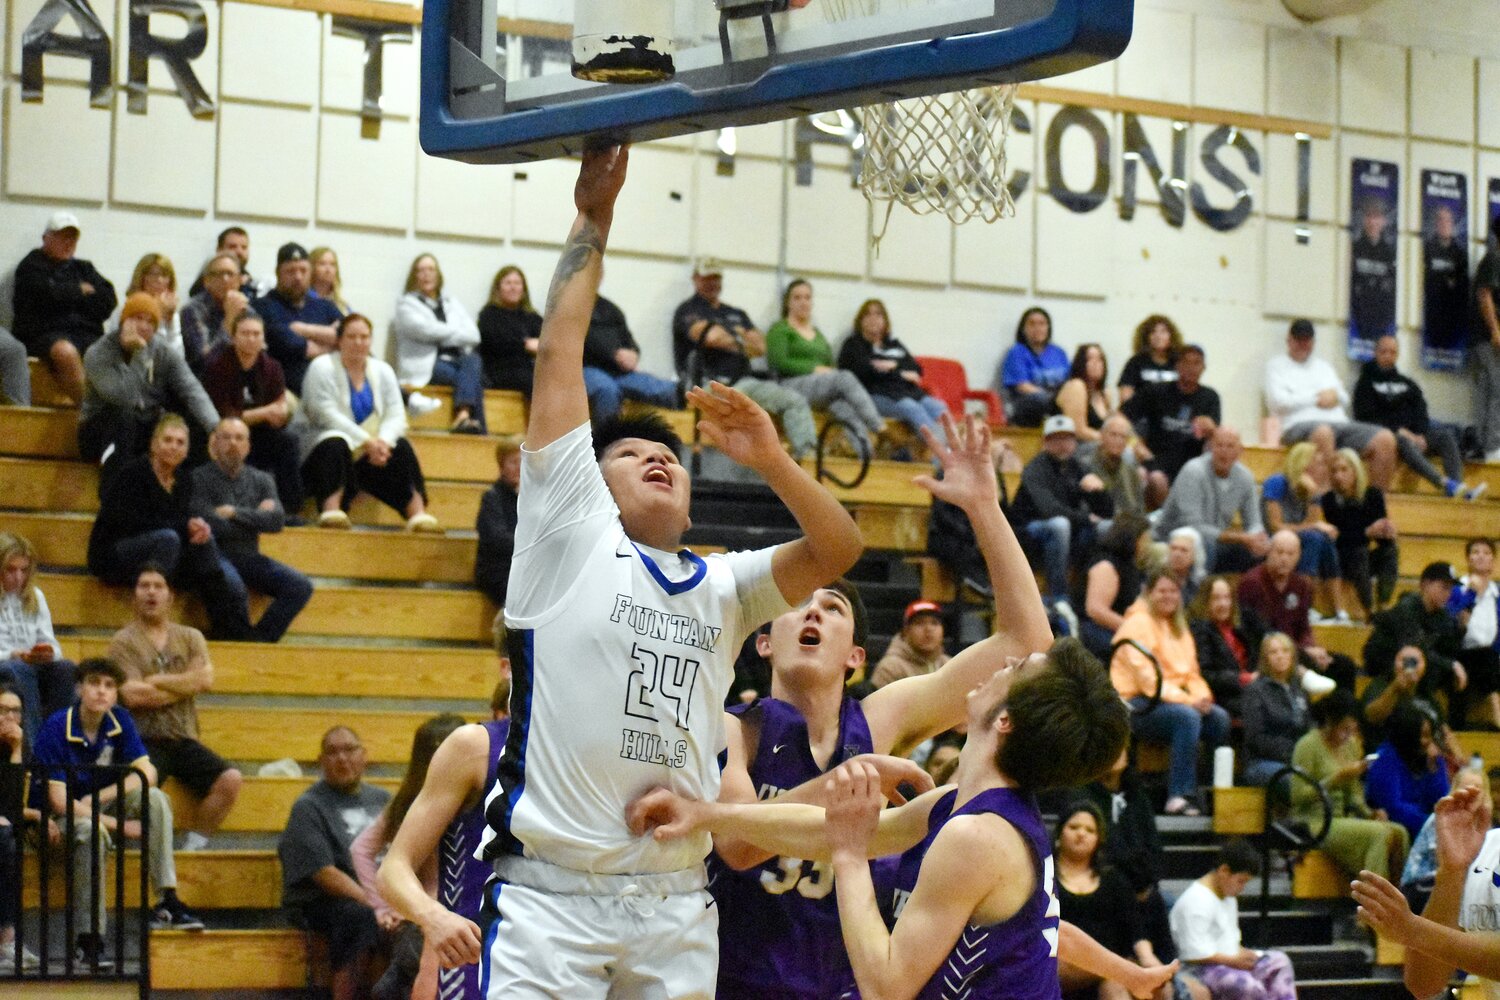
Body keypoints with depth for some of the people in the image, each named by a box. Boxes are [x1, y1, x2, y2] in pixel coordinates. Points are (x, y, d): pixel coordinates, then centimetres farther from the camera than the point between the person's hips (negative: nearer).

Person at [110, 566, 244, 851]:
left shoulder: (191, 637, 17)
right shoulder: (124, 641, 5)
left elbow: (205, 679, -2)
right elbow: (132, 695, -10)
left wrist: (156, 682, -5)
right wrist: (184, 685, -2)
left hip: (184, 739, 4)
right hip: (145, 739, -4)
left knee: (230, 780, -20)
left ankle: (195, 844, -9)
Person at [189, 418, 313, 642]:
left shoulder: (262, 480, 15)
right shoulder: (199, 478, 0)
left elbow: (277, 521, -1)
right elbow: (211, 525, -12)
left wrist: (234, 513, -10)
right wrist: (256, 517, 0)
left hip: (248, 557, 5)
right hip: (216, 554, -5)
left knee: (300, 586, -16)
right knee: (233, 586, -37)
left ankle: (259, 640, -16)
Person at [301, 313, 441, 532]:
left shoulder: (382, 370, 12)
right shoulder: (322, 367, -3)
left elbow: (396, 416, 1)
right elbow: (327, 415, -16)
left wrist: (383, 442, -22)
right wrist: (367, 441, -25)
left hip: (370, 454, 4)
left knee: (402, 447, -22)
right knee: (336, 444, -36)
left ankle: (418, 512, -34)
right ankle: (331, 509, -50)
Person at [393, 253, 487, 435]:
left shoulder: (453, 304, 25)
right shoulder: (406, 304, 12)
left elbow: (474, 336, 8)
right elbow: (426, 330, -9)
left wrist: (442, 335, -6)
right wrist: (458, 334, 0)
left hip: (456, 361, 4)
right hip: (427, 366, -4)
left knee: (473, 359, -31)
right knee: (472, 378, -29)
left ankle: (464, 414, -46)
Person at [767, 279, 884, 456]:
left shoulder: (818, 334, 30)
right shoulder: (779, 329, 11)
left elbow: (831, 366, 22)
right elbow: (779, 363, -6)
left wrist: (830, 371, -3)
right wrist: (815, 369, -13)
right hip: (792, 385, -5)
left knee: (842, 405, -33)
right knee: (845, 378, -31)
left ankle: (866, 450, -53)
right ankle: (880, 428, -41)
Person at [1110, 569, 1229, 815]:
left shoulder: (1179, 629, 21)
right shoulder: (1137, 623, -5)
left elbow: (1191, 673, 18)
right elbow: (1145, 676, -14)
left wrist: (1201, 696, -5)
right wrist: (1185, 699, -20)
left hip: (1174, 699, 8)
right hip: (1137, 703, -8)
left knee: (1219, 718, -16)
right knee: (1187, 717, -33)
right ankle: (1178, 797, -34)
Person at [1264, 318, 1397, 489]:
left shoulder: (1323, 366, 32)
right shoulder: (1276, 366, 16)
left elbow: (1344, 398, 22)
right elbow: (1279, 401, -2)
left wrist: (1334, 395, -2)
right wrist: (1317, 398, 1)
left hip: (1339, 422, 6)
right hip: (1300, 424, -6)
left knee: (1385, 438, -21)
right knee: (1323, 432, -45)